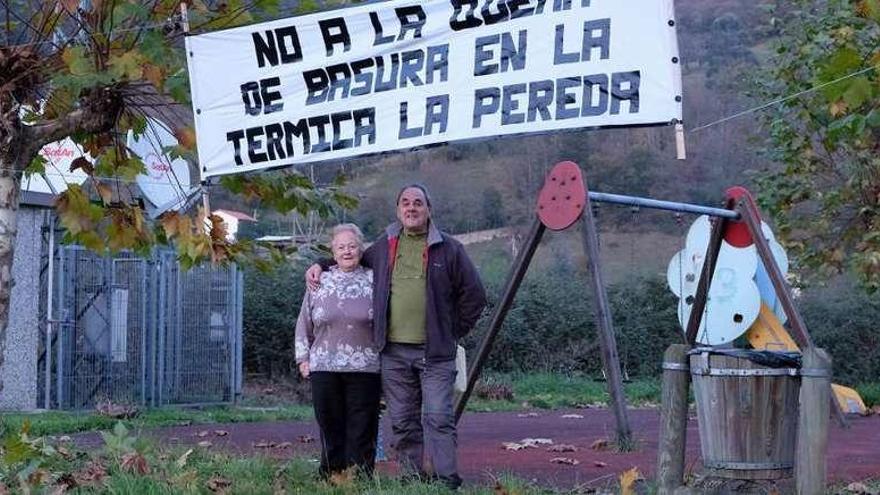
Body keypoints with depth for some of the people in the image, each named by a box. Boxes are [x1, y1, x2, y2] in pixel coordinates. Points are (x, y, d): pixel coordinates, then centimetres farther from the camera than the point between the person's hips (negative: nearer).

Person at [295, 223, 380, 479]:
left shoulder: (373, 280, 5)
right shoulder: (320, 282, 10)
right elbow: (304, 324, 16)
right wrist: (303, 358, 10)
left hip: (364, 369, -1)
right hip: (324, 369, 1)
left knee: (361, 432, -1)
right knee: (331, 429, 4)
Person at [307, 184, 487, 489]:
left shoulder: (448, 249, 4)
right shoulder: (383, 247, 14)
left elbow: (474, 295, 7)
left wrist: (454, 332, 4)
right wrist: (321, 265, 20)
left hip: (435, 351, -3)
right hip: (394, 352, 3)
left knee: (438, 418, -9)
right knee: (402, 423, 6)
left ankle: (447, 482, -7)